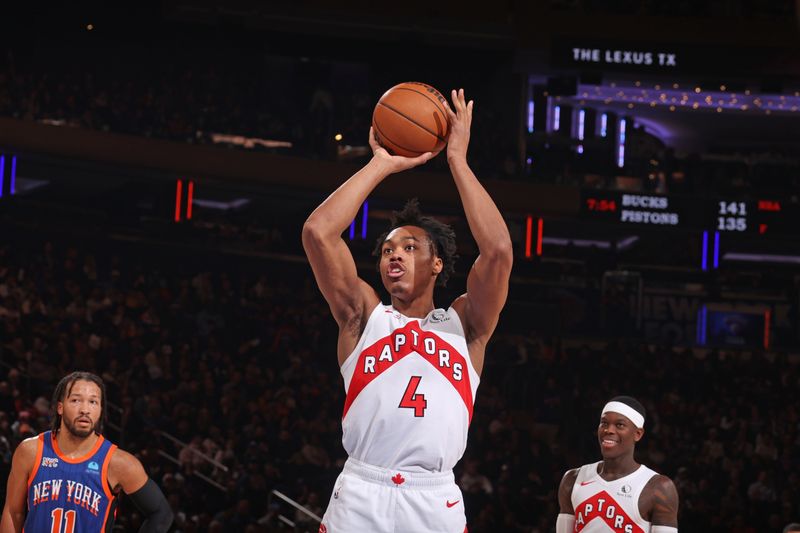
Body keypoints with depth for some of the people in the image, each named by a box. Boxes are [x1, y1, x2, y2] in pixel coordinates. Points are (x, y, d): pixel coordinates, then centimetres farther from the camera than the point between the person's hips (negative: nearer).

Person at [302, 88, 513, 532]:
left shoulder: (463, 325, 13)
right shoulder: (364, 316, 14)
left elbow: (498, 250, -2)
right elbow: (318, 231, 2)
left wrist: (457, 160, 3)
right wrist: (382, 166, 7)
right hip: (360, 495, 0)